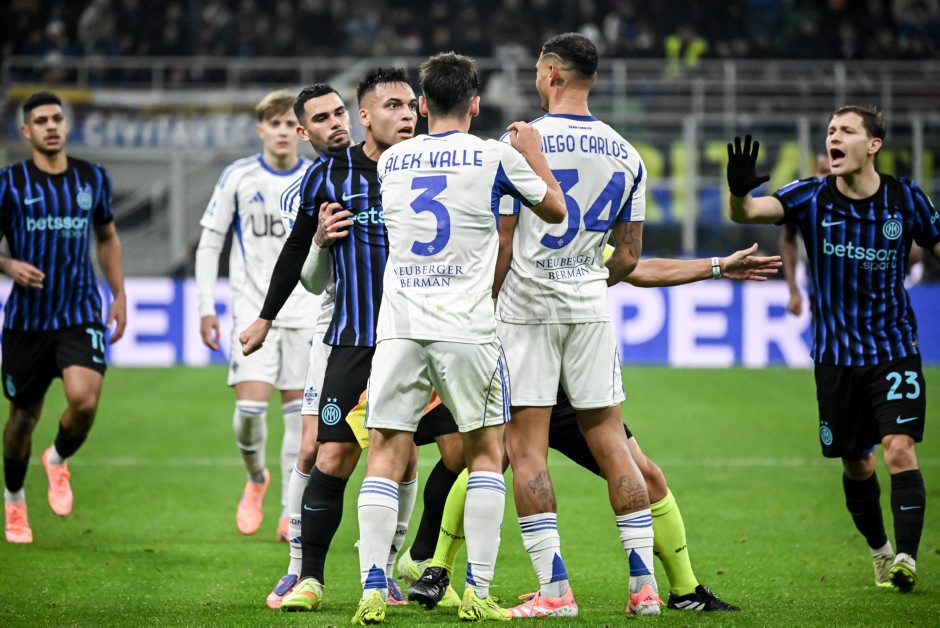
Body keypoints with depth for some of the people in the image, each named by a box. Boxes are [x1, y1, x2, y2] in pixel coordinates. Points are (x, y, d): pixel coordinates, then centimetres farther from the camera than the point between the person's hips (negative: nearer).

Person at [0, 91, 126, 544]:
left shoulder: (93, 178, 7)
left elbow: (107, 238, 21)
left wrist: (119, 294, 14)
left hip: (82, 316, 1)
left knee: (84, 399, -22)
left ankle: (58, 461, 10)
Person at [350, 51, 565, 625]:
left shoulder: (391, 160, 11)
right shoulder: (495, 156, -1)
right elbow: (555, 210, 13)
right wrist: (533, 151, 28)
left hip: (399, 328, 2)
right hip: (467, 330, -2)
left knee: (386, 455, 5)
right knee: (486, 452, 10)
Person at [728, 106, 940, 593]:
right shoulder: (813, 198, -8)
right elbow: (748, 211, -23)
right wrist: (739, 190, -46)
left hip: (894, 348, -1)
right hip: (836, 355, 1)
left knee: (900, 449, -17)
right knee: (855, 463, 9)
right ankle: (879, 551, 30)